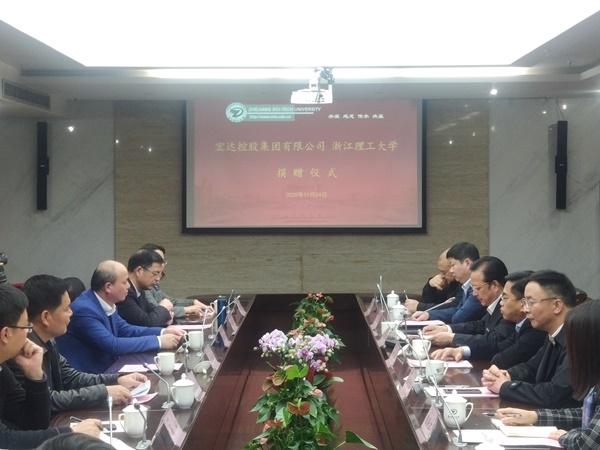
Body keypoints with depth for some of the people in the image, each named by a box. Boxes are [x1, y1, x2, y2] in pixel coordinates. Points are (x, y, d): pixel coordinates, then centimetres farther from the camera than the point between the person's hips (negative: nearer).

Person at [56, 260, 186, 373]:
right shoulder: (84, 309, -23)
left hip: (104, 370, 8)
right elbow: (113, 345, -26)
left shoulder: (106, 303, 2)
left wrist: (163, 332, 1)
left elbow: (125, 330, 14)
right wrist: (159, 341, -21)